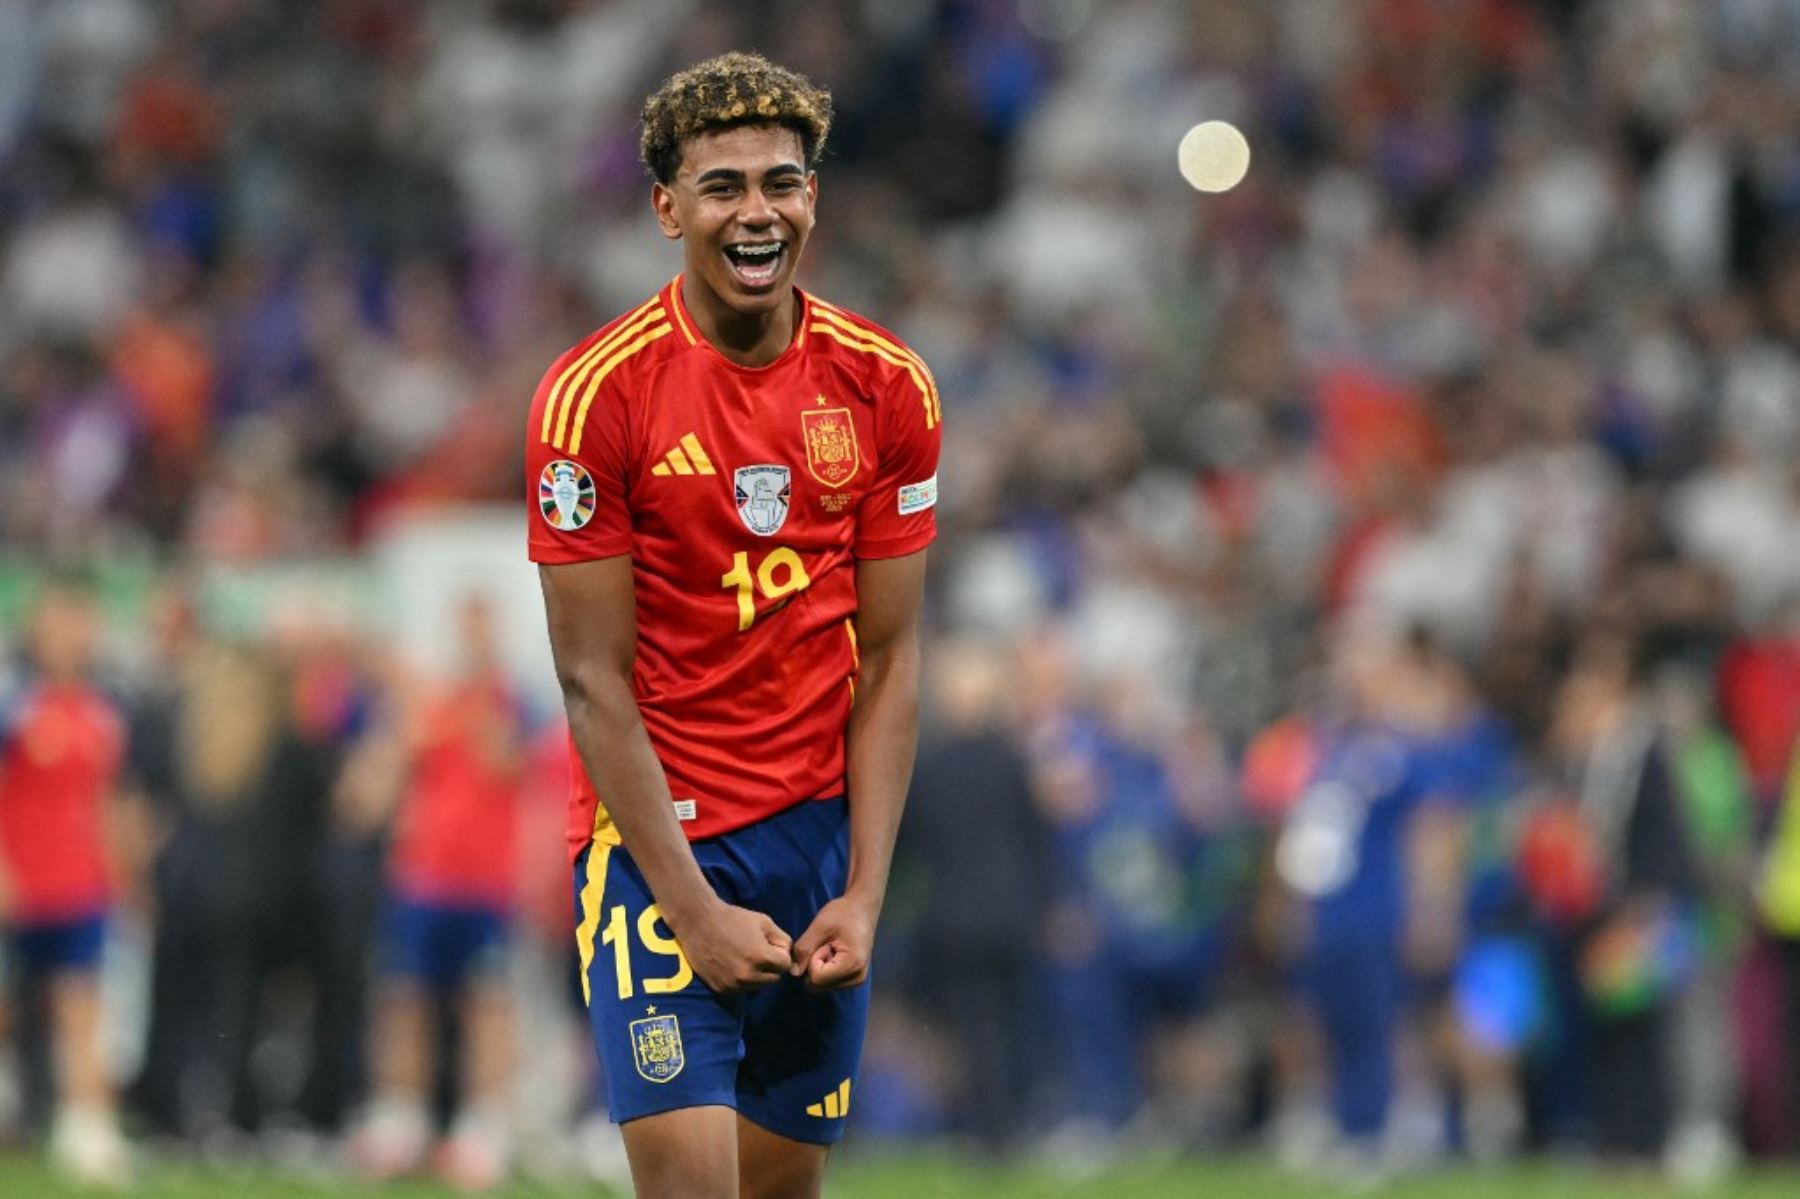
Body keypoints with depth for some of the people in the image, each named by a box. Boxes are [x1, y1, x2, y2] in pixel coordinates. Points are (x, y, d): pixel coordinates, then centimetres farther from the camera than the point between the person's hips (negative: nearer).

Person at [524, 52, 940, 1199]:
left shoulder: (887, 386, 1)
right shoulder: (597, 393, -10)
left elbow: (888, 660, 4)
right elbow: (596, 682, -9)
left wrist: (864, 895, -5)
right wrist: (695, 910, -15)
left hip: (822, 829, 4)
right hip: (660, 834, -4)